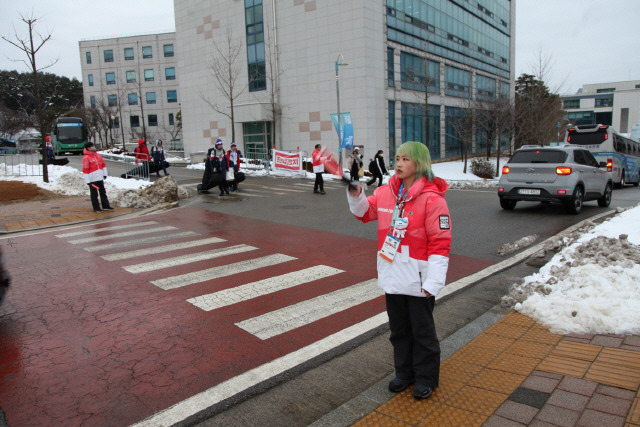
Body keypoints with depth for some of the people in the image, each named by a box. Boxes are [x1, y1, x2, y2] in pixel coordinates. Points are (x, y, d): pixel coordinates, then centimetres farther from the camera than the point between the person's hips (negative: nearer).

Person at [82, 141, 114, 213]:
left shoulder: (98, 155, 8)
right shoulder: (86, 158, -12)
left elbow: (103, 164, 18)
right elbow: (85, 170, -13)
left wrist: (104, 174, 16)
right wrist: (87, 181, -14)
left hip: (100, 178, 6)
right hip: (92, 179, -6)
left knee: (103, 192, 13)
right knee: (94, 194, 3)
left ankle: (106, 206, 22)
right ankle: (96, 208, 10)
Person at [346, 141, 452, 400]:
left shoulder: (432, 199, -16)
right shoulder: (385, 193, 2)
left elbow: (440, 243, -16)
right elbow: (365, 212, 19)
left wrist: (433, 282, -19)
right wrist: (356, 195, -2)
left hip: (419, 281, -6)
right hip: (392, 278, 6)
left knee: (422, 331, 11)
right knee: (399, 330, 19)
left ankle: (426, 377, 31)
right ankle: (404, 372, 38)